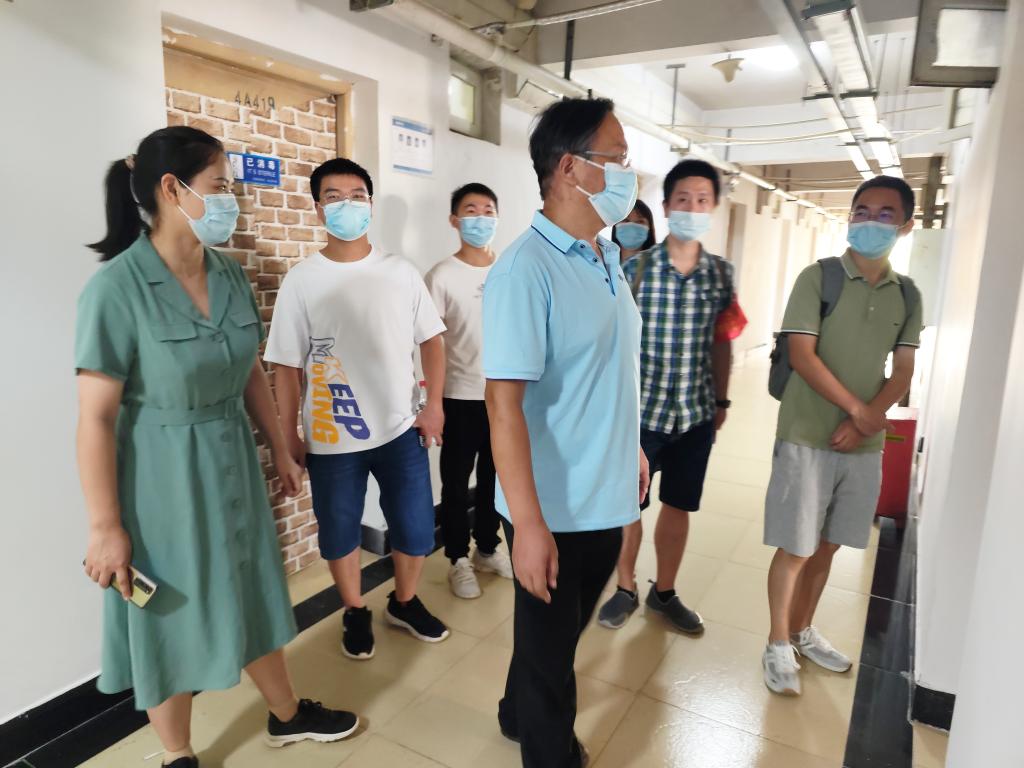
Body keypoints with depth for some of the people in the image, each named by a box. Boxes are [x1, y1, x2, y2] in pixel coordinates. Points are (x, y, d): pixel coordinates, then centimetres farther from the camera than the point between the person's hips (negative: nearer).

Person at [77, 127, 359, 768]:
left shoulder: (230, 275, 0)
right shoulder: (117, 288, -19)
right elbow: (96, 417, -18)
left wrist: (280, 450, 12)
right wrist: (105, 526, -15)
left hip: (232, 463, 6)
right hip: (161, 478, -5)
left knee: (252, 595, 20)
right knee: (172, 618, 13)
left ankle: (287, 714, 43)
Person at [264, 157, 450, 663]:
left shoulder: (401, 273, 1)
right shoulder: (301, 280, -4)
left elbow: (431, 340, 7)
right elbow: (287, 366, -2)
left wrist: (433, 406, 0)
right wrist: (288, 435, -2)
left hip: (400, 429, 2)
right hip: (331, 438, -1)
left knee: (416, 529, 10)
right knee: (339, 533, 13)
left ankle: (404, 603, 37)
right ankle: (355, 613, 39)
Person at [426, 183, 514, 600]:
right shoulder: (442, 276, -8)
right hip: (461, 397, -4)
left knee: (495, 478, 16)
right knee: (456, 483, 8)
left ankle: (487, 549, 34)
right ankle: (459, 560, 25)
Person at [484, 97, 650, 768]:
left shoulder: (609, 257, 6)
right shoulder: (526, 271, -21)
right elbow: (504, 402, -24)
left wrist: (633, 448, 16)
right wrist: (528, 522, -24)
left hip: (609, 498, 8)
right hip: (557, 509, -8)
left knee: (567, 631, 26)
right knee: (550, 643, 16)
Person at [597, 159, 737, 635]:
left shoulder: (722, 273, 3)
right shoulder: (636, 268, -8)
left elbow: (721, 343, 10)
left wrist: (722, 401, 13)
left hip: (696, 414, 3)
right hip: (641, 411, -3)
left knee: (679, 507, 15)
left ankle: (664, 593, 35)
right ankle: (626, 589, 32)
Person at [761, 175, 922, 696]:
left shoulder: (907, 295, 8)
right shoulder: (818, 277, -6)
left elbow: (903, 373, 6)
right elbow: (802, 356, -13)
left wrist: (866, 422, -10)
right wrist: (857, 409, -13)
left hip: (864, 443, 5)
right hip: (807, 438, -4)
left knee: (827, 546, 16)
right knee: (796, 548, 2)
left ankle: (802, 632, 35)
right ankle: (779, 645, 20)